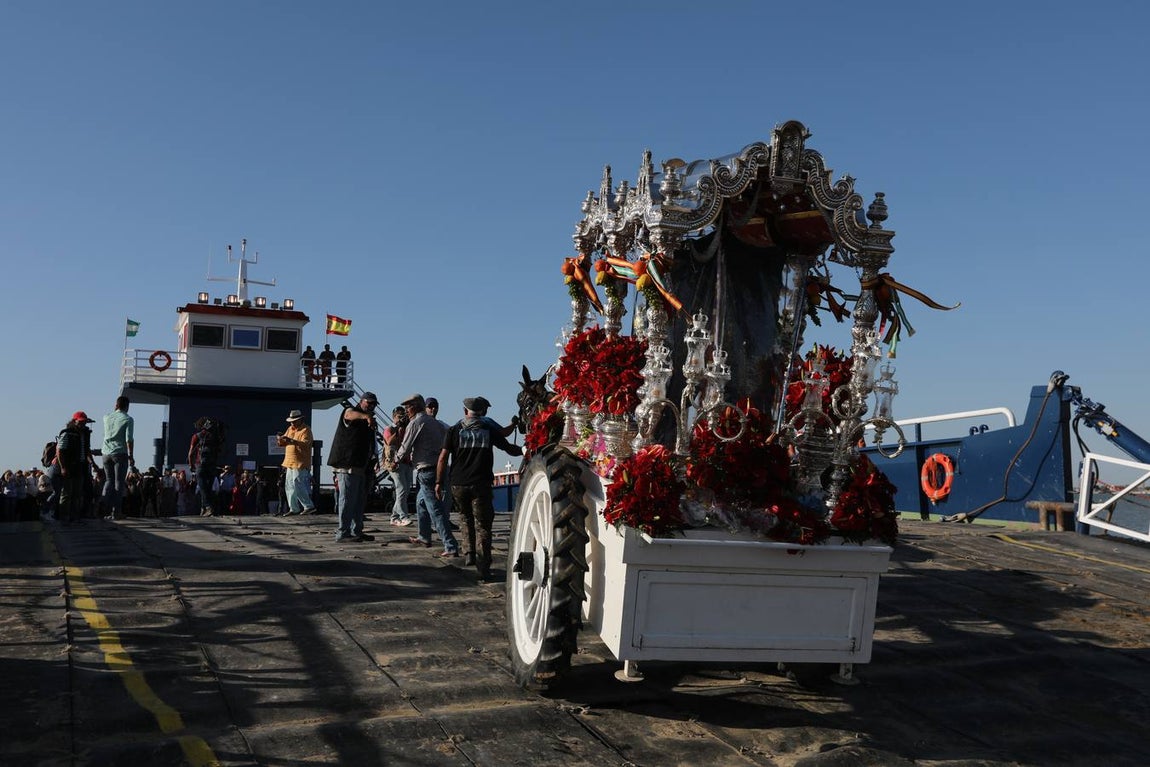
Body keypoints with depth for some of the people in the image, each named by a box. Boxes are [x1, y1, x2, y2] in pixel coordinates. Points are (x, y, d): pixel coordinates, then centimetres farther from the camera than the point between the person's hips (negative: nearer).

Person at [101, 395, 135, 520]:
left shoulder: (107, 417, 7)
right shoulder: (128, 419, -6)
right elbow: (129, 439, -12)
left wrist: (115, 410, 29)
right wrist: (131, 456, -7)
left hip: (106, 453, 5)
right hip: (120, 453, -5)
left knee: (108, 481, 14)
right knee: (119, 482, 0)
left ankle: (106, 510, 7)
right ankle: (116, 512, -3)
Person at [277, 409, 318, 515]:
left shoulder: (306, 430, -8)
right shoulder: (290, 429, 16)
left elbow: (305, 444, -23)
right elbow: (282, 443, 17)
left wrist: (292, 441, -36)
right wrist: (280, 439, -7)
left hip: (300, 463, -9)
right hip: (290, 462, 9)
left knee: (298, 485, -15)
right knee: (289, 486, 9)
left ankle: (309, 506, -8)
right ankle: (294, 509, 16)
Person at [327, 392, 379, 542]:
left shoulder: (369, 422, 22)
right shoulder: (350, 411, -5)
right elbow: (351, 415, -32)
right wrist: (366, 416, -52)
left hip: (360, 466, 9)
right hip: (346, 466, -9)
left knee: (360, 501, 13)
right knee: (347, 500, -10)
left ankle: (356, 531, 21)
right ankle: (343, 532, -7)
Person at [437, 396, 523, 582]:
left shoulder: (454, 430, 2)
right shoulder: (489, 429, 3)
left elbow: (443, 457, -2)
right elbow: (509, 449, 11)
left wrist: (438, 482, 5)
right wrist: (524, 450, 30)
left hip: (458, 484, 1)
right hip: (481, 485, -1)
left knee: (467, 519, 25)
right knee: (482, 525, 2)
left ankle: (470, 553, 16)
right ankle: (483, 569, -5)